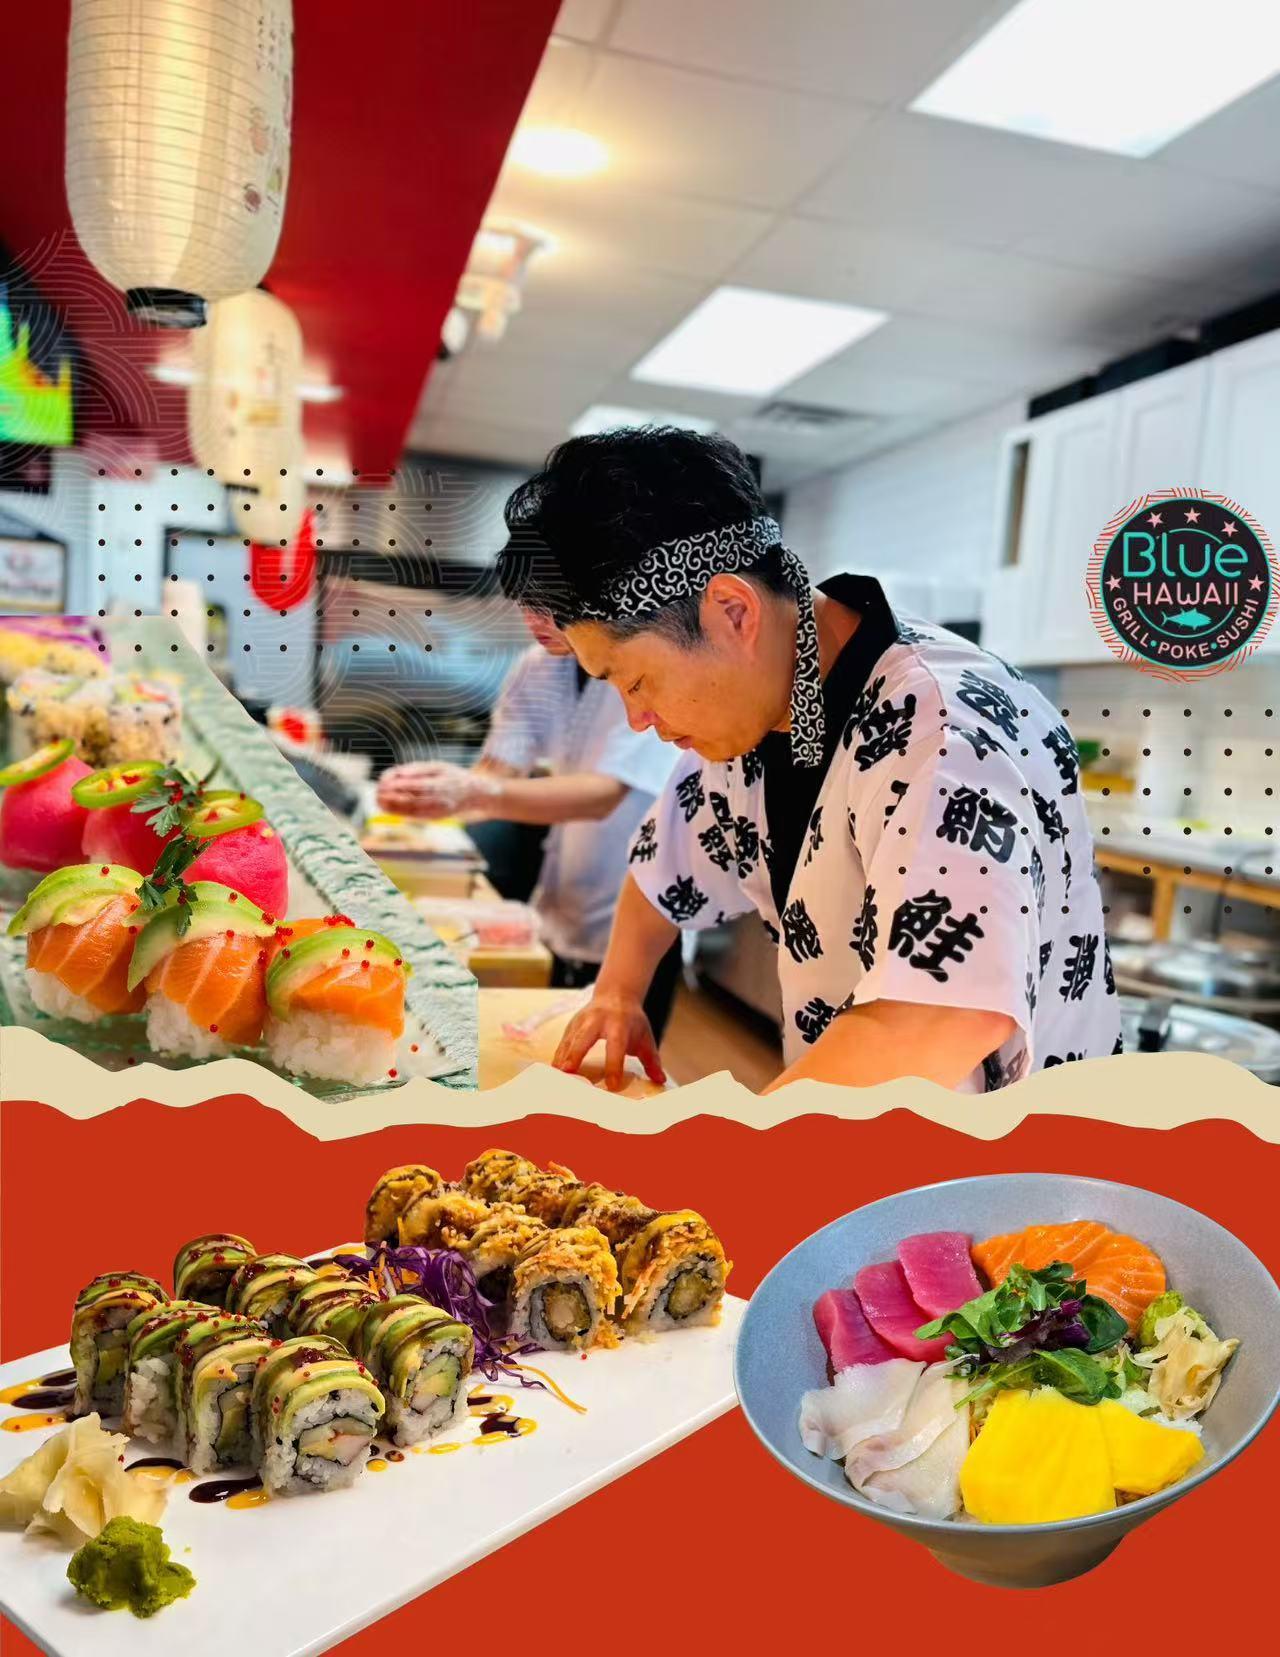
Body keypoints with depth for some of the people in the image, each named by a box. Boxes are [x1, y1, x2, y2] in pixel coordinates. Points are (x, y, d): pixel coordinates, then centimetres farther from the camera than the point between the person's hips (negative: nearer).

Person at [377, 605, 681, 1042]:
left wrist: (476, 793, -43)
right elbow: (498, 776, -7)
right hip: (564, 922, 6)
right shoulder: (540, 665, 0)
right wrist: (425, 787, -28)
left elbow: (604, 794, -30)